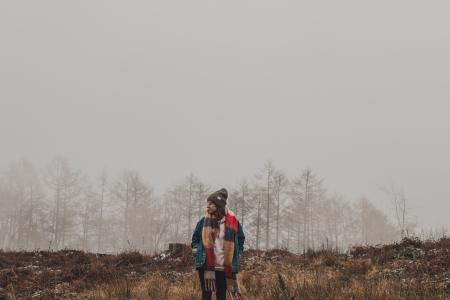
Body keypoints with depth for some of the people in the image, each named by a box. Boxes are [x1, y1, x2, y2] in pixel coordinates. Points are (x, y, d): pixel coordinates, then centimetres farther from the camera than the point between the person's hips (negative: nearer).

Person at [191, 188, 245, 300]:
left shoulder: (232, 221, -3)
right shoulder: (204, 221, -1)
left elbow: (241, 239, 12)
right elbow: (195, 238, 14)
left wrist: (237, 255, 5)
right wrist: (197, 251, 1)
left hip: (224, 267, 0)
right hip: (206, 266, 0)